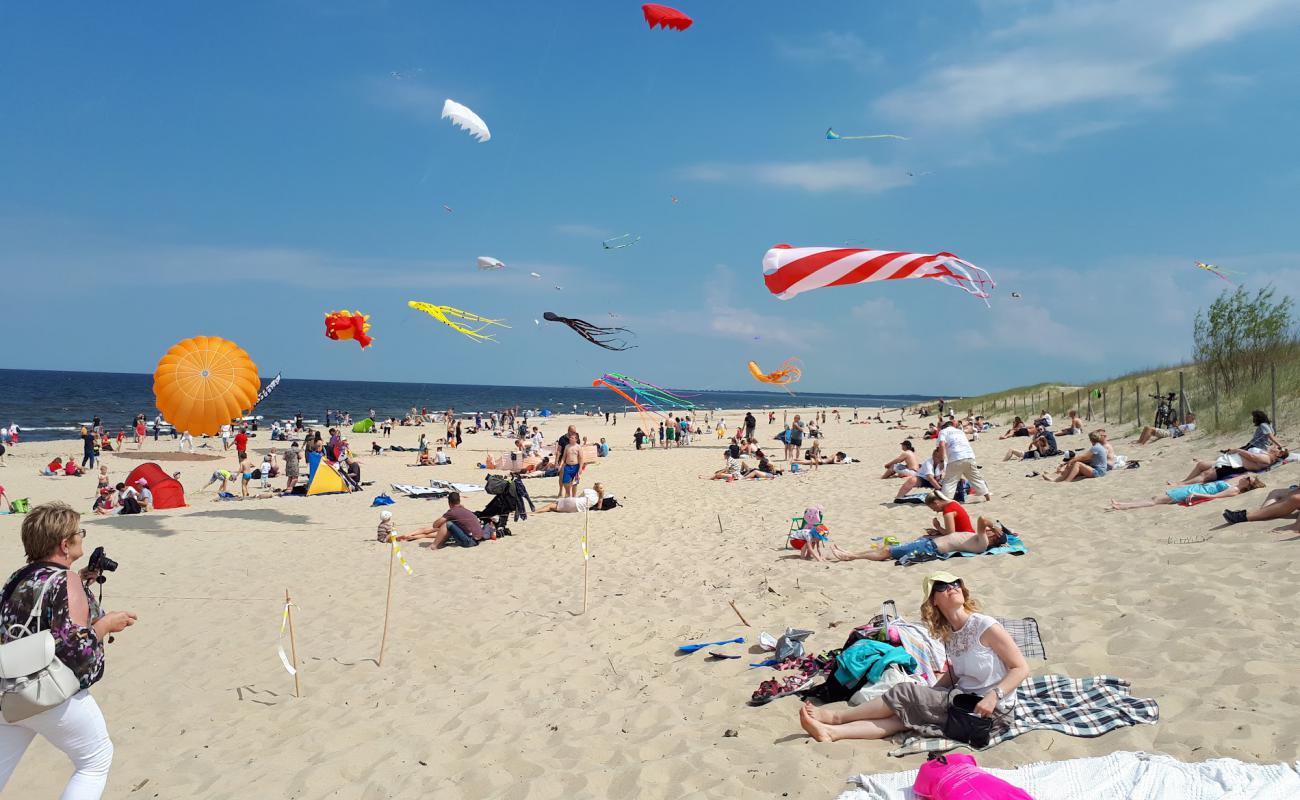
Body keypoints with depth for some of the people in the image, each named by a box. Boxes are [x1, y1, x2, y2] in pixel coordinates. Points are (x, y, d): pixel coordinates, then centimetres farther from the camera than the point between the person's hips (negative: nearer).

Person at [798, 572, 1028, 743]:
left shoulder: (986, 627, -15)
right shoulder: (948, 634, 7)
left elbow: (1021, 669, -12)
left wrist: (993, 696, -24)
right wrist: (928, 696, 4)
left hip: (990, 710, -6)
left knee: (905, 693, -14)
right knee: (905, 715, -13)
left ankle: (836, 717, -3)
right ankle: (831, 732, -21)